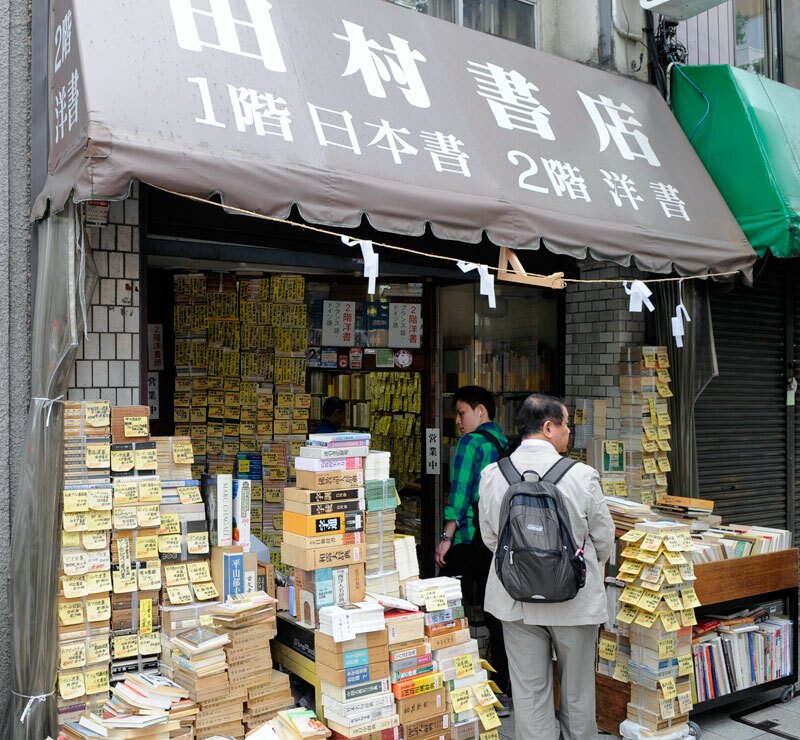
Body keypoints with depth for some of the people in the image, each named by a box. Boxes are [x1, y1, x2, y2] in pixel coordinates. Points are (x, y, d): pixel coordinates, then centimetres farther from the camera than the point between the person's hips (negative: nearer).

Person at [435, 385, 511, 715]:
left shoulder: (471, 442, -9)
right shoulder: (505, 445, 13)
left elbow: (460, 492, -17)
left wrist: (447, 536, -17)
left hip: (469, 540, -7)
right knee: (497, 614, 11)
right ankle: (502, 693, 17)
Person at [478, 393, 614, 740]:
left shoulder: (492, 475, -8)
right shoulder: (582, 476, -16)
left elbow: (489, 537, 3)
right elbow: (603, 540, -4)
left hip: (516, 598, 2)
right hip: (574, 596, -2)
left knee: (529, 692, 12)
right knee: (577, 690, 17)